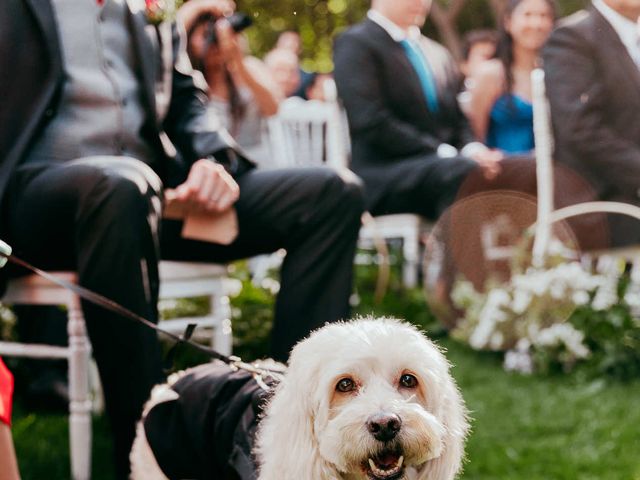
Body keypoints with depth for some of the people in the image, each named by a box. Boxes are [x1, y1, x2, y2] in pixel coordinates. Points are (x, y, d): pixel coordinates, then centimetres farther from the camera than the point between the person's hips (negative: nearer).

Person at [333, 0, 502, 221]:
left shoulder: (437, 53, 23)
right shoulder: (355, 43, -1)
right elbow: (373, 124, -12)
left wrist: (472, 149, -4)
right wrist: (445, 153, -18)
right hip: (383, 177, -7)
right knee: (469, 174, -36)